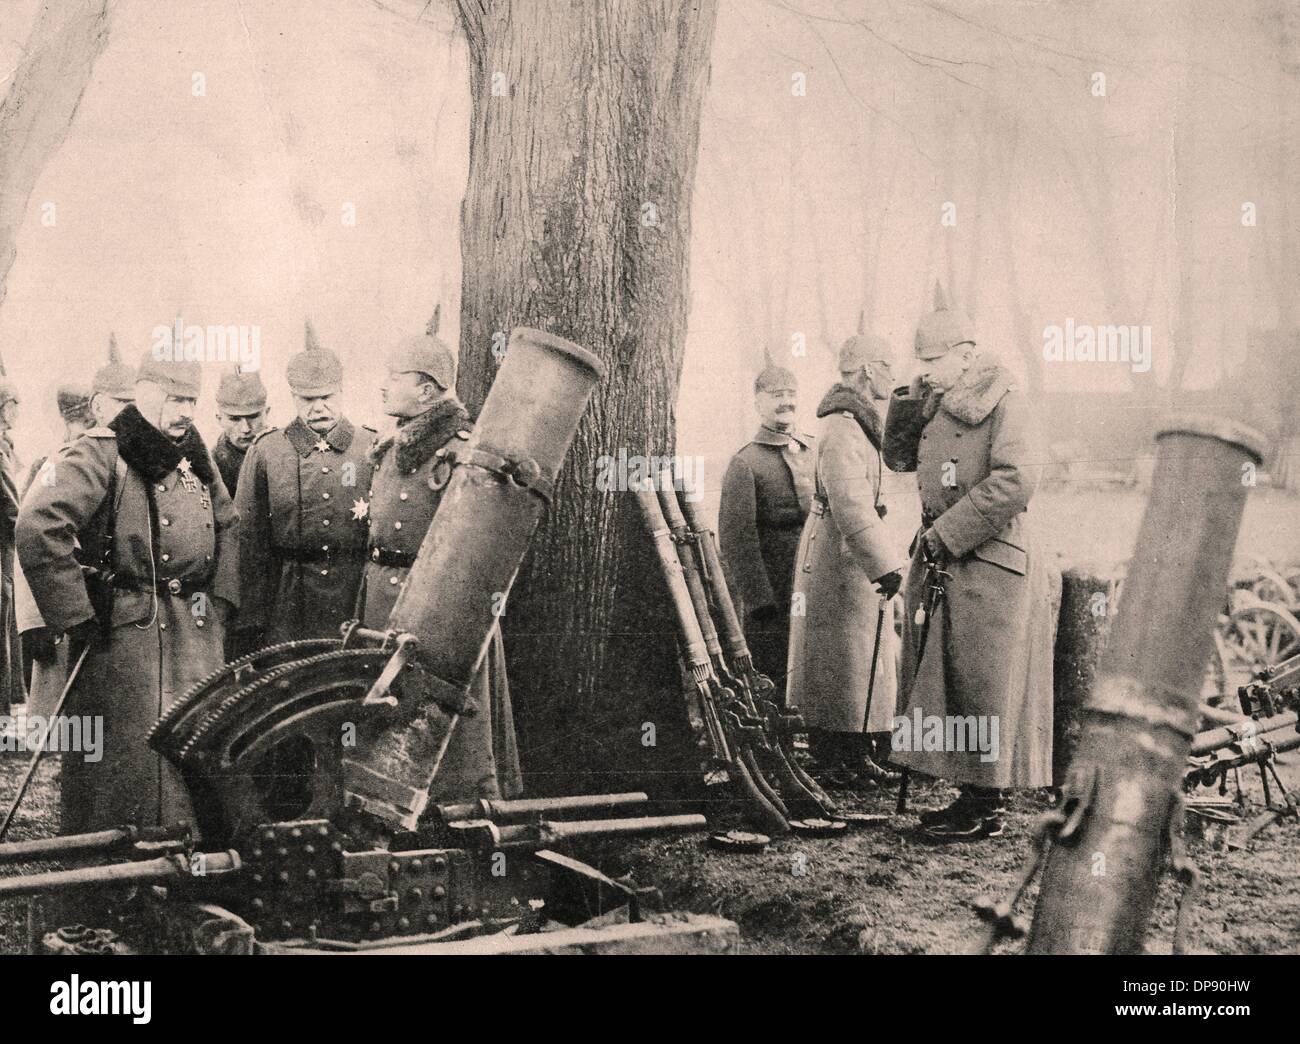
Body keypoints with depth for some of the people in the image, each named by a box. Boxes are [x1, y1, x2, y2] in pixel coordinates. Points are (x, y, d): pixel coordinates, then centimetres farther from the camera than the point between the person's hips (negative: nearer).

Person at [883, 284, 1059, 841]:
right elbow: (899, 457, 20)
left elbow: (1016, 481, -21)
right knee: (947, 684, 10)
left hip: (990, 566, -8)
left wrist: (947, 534, -19)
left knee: (981, 688, -3)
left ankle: (987, 809, 5)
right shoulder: (939, 406, 14)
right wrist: (910, 398, 4)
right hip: (943, 565, 8)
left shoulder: (1004, 403, -11)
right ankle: (972, 796, 19)